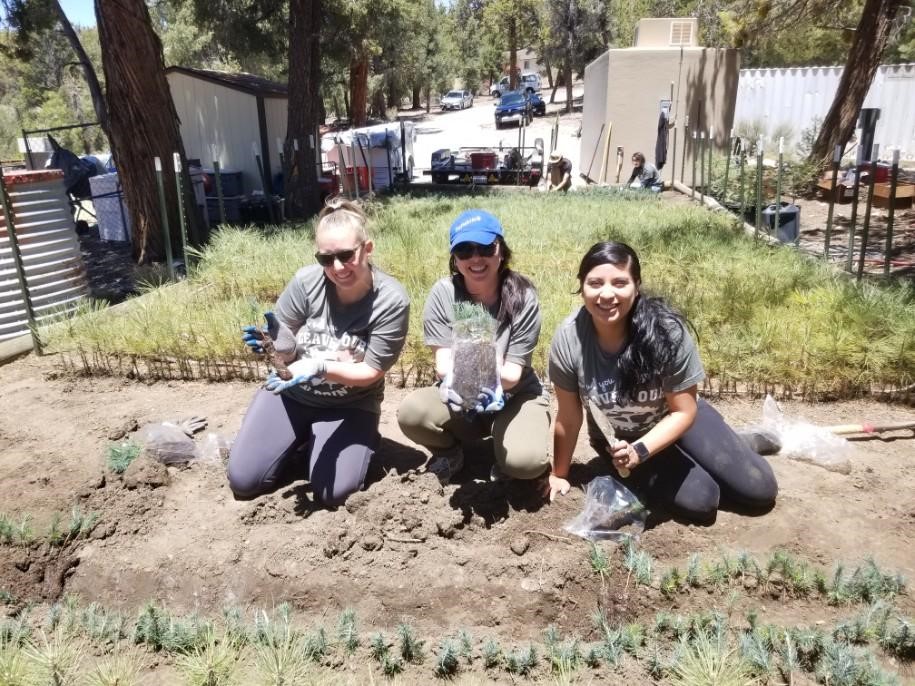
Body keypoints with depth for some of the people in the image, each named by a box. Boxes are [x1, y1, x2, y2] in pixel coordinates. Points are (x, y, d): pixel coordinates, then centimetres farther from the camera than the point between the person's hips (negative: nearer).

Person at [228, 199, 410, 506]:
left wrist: (320, 368, -36)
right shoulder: (306, 282, -17)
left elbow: (370, 372, -19)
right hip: (290, 394, 2)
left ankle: (362, 441, 14)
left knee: (334, 493, -18)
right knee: (243, 481, -6)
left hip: (349, 405, -2)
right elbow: (288, 348, -6)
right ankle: (301, 445, 22)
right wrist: (276, 340, -31)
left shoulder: (391, 300, -21)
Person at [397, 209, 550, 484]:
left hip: (515, 396, -2)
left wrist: (496, 383, -43)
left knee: (525, 461, -31)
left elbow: (514, 370, -18)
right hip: (459, 398, 2)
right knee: (411, 412, -28)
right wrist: (454, 380, -41)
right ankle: (450, 451, 6)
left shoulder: (523, 298, -17)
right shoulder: (442, 294, -13)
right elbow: (443, 360, -16)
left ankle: (504, 460, 9)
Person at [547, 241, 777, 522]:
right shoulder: (568, 339, -27)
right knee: (699, 500, -16)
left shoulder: (667, 330, -30)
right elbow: (568, 416, -14)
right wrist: (559, 474, -5)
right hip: (616, 437, 0)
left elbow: (684, 411, -20)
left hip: (673, 421, 1)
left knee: (759, 490, -2)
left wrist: (640, 451, -34)